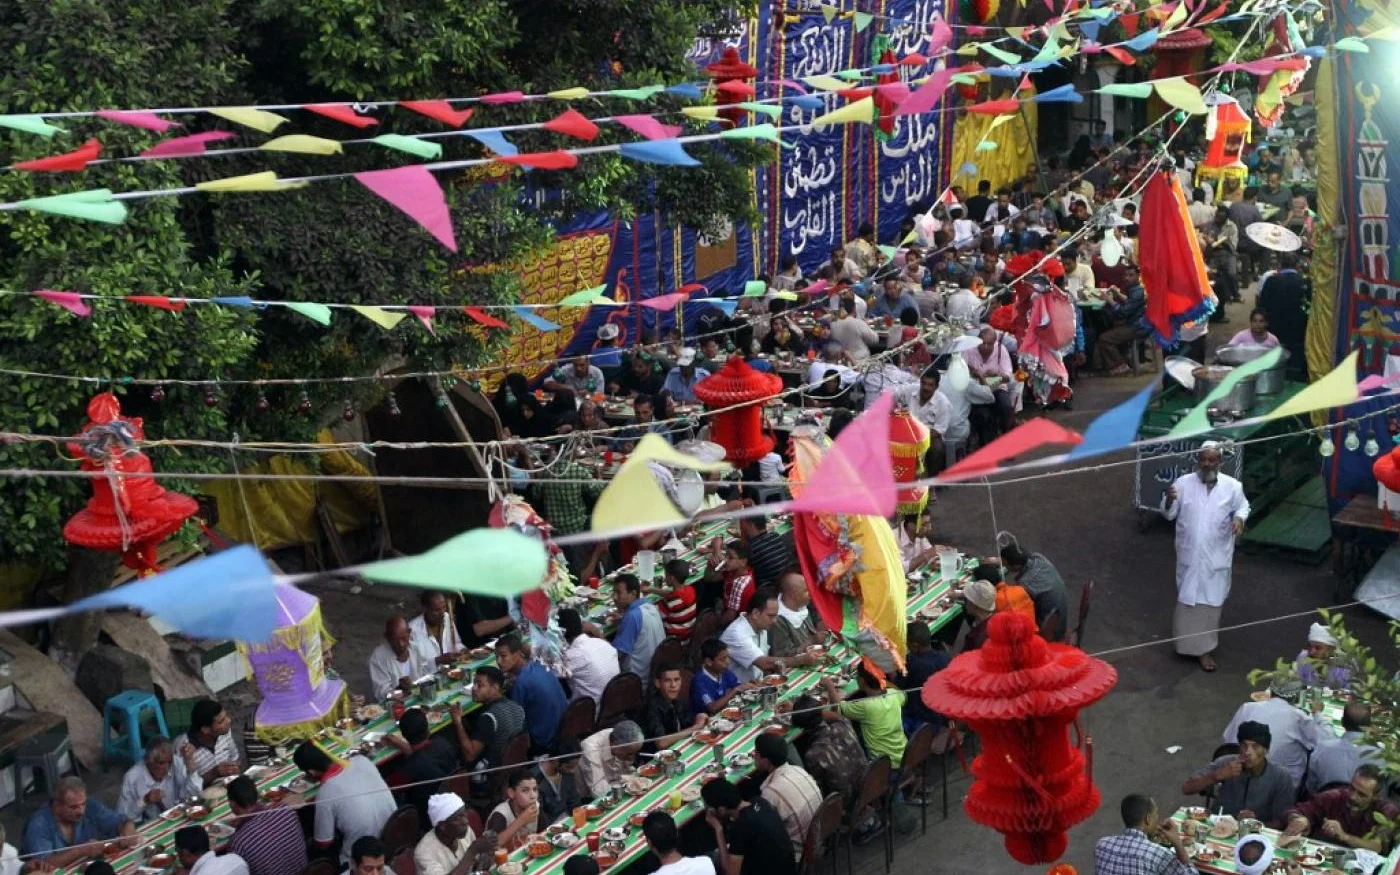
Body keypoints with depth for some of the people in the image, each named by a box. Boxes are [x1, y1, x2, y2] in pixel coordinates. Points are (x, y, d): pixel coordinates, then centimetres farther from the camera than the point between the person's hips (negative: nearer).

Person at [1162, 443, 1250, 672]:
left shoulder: (1232, 486, -6)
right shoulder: (1183, 483, -7)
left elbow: (1243, 506, 10)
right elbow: (1169, 514, -3)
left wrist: (1239, 518, -12)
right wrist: (1168, 500, -25)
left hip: (1217, 556, 0)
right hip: (1189, 554, 0)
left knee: (1211, 601, 6)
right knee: (1188, 598, 8)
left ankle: (1204, 647, 18)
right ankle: (1188, 642, 24)